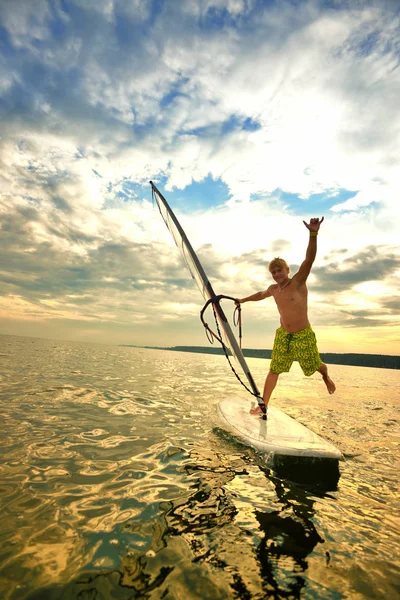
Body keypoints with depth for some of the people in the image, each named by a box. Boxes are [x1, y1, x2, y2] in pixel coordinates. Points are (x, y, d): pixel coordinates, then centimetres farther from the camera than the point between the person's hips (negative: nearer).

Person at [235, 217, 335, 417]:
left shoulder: (298, 281, -13)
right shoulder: (273, 289, 4)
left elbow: (309, 259, -28)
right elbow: (260, 294, 27)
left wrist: (313, 234, -42)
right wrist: (243, 299, 39)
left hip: (303, 335, -4)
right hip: (282, 334, 5)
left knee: (315, 366, 14)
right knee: (274, 370, 3)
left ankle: (326, 377, 51)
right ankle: (263, 405, 12)